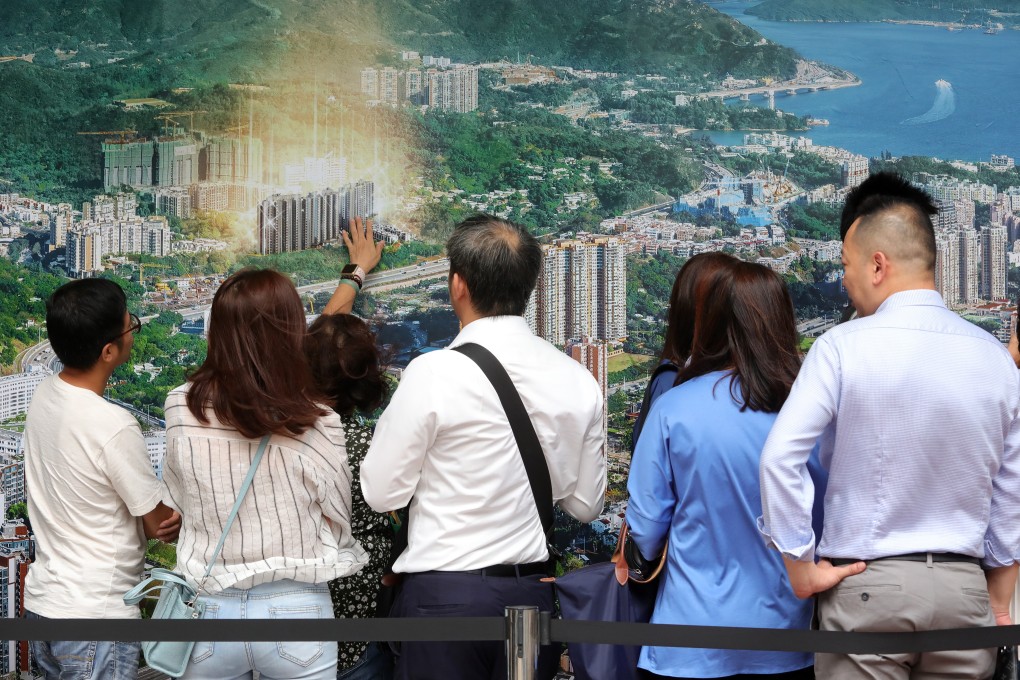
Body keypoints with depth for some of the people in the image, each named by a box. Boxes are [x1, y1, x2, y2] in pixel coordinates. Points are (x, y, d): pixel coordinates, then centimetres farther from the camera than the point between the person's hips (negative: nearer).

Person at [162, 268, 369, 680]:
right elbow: (338, 524, -4)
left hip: (209, 610, 2)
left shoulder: (181, 410, -9)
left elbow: (179, 502, 5)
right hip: (294, 611, -2)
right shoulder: (316, 426, -16)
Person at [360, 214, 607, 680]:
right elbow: (585, 505, 7)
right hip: (534, 592, 5)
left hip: (445, 592, -5)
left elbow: (381, 493, -8)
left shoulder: (434, 373, -14)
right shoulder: (577, 380, 1)